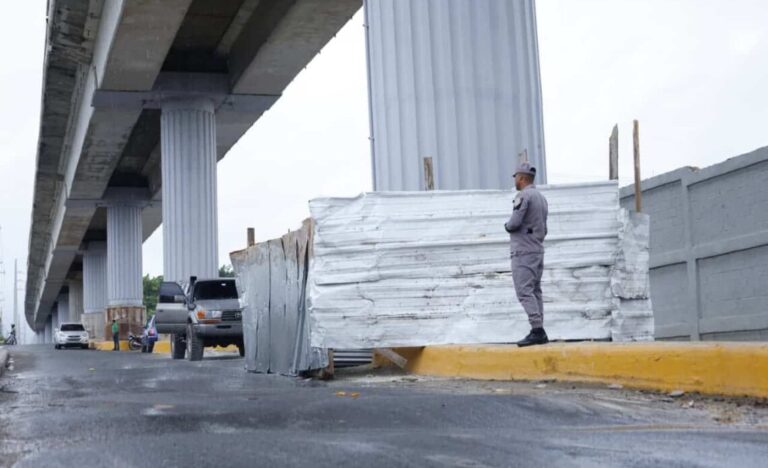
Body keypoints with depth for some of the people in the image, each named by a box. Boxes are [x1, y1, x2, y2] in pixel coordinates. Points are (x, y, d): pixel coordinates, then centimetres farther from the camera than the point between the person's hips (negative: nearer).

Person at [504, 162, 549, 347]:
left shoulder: (524, 196, -12)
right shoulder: (541, 197, 16)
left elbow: (514, 223, -19)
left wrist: (506, 225, 1)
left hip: (523, 252, -9)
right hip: (538, 250, 9)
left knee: (524, 291, -11)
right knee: (535, 291, 11)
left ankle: (537, 330, -17)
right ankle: (539, 332, 10)